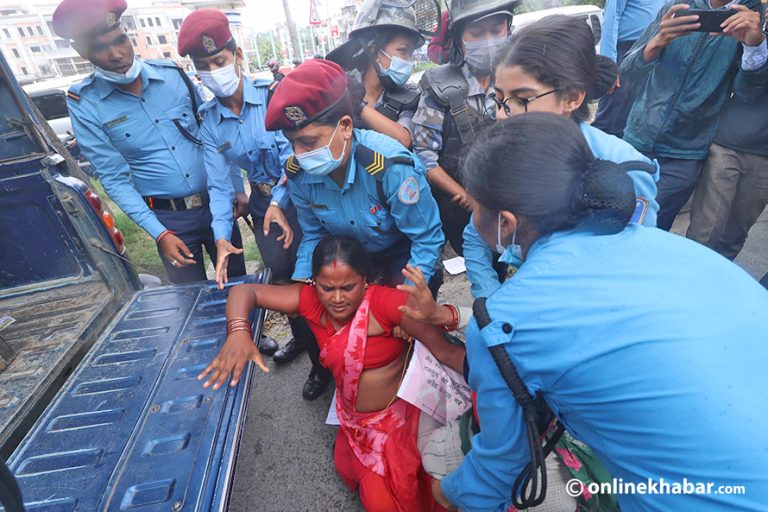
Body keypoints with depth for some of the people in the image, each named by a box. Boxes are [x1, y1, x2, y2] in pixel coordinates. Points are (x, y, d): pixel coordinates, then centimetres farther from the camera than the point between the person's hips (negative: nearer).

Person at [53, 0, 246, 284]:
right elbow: (114, 178, -7)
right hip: (168, 219, -1)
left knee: (238, 280, 16)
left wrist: (237, 188, 0)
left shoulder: (172, 73, -2)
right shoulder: (84, 104, -7)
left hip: (216, 204, 2)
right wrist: (159, 233, -14)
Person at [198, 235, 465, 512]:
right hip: (355, 420, 4)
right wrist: (238, 332, -32)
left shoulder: (387, 302, -29)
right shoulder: (311, 300, -16)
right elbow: (245, 291, -13)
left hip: (400, 415, -3)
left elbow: (446, 351, -27)